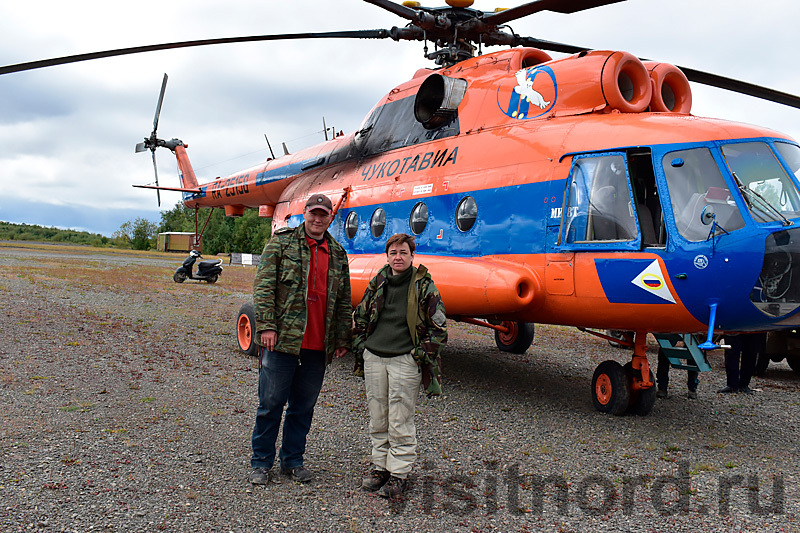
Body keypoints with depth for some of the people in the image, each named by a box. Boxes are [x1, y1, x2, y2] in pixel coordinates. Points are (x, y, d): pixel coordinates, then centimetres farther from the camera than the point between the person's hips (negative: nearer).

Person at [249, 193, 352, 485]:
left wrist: (343, 338, 12)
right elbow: (263, 286, -5)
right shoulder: (282, 241, 1)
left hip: (318, 346, 4)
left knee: (304, 406, 12)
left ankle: (292, 461, 26)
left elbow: (344, 301, 16)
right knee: (271, 403, 3)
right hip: (282, 340, -4)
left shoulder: (338, 253, 14)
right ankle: (261, 463, 18)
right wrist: (266, 325, -13)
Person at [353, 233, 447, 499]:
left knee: (401, 423, 1)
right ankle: (380, 467, 27)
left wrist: (421, 353, -6)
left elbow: (438, 325, -1)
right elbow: (360, 316, 19)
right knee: (377, 419, 12)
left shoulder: (423, 285, -3)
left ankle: (399, 474, 13)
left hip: (405, 360, -4)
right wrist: (361, 346, 10)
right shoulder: (377, 283, 8)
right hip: (373, 358, 5)